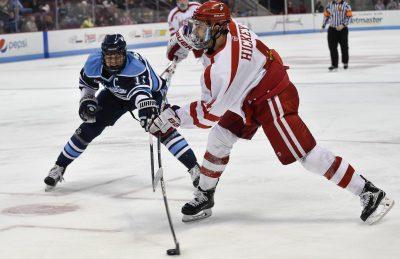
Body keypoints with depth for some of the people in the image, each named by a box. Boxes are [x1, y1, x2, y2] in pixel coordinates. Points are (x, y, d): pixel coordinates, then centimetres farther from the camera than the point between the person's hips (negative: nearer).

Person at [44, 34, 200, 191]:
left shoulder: (136, 65, -43)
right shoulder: (94, 63, -25)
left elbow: (141, 89, -63)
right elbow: (86, 82, -1)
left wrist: (146, 106, -82)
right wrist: (86, 100, -14)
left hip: (150, 92, -4)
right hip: (115, 94, 4)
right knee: (89, 127, -3)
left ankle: (194, 168, -21)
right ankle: (59, 168, 11)